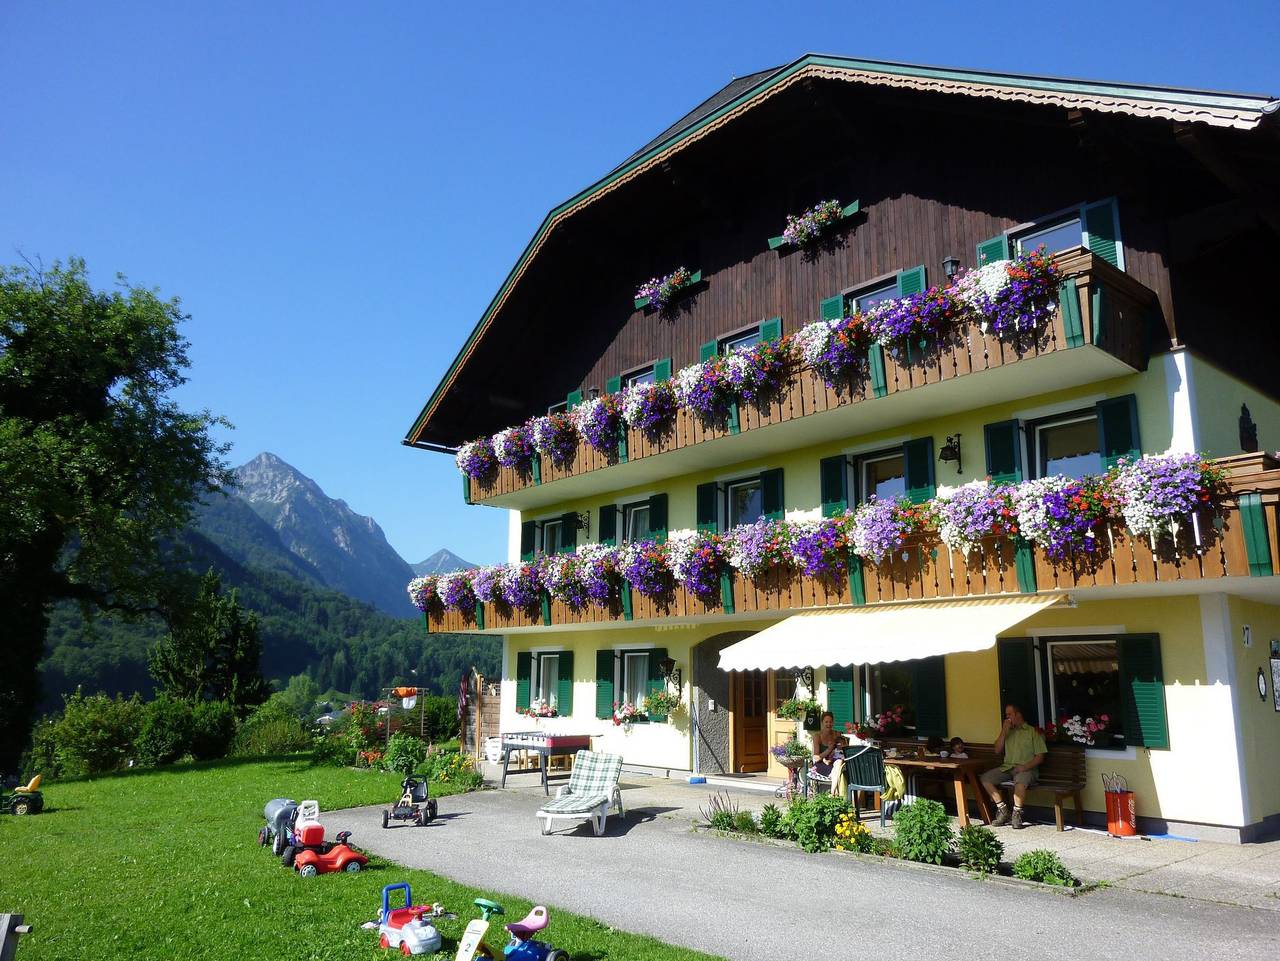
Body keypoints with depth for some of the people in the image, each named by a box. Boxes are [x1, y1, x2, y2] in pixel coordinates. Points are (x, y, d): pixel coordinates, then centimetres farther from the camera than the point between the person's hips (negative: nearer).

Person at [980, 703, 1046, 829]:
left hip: (1026, 768, -5)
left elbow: (1040, 756, -2)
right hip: (1007, 767, 5)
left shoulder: (1033, 732, 4)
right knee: (985, 778, -17)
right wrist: (1003, 732, 1)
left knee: (1020, 781, -39)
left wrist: (1025, 767, -18)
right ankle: (1003, 810, -10)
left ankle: (1016, 814, -23)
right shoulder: (1007, 731, 20)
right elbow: (997, 751, 11)